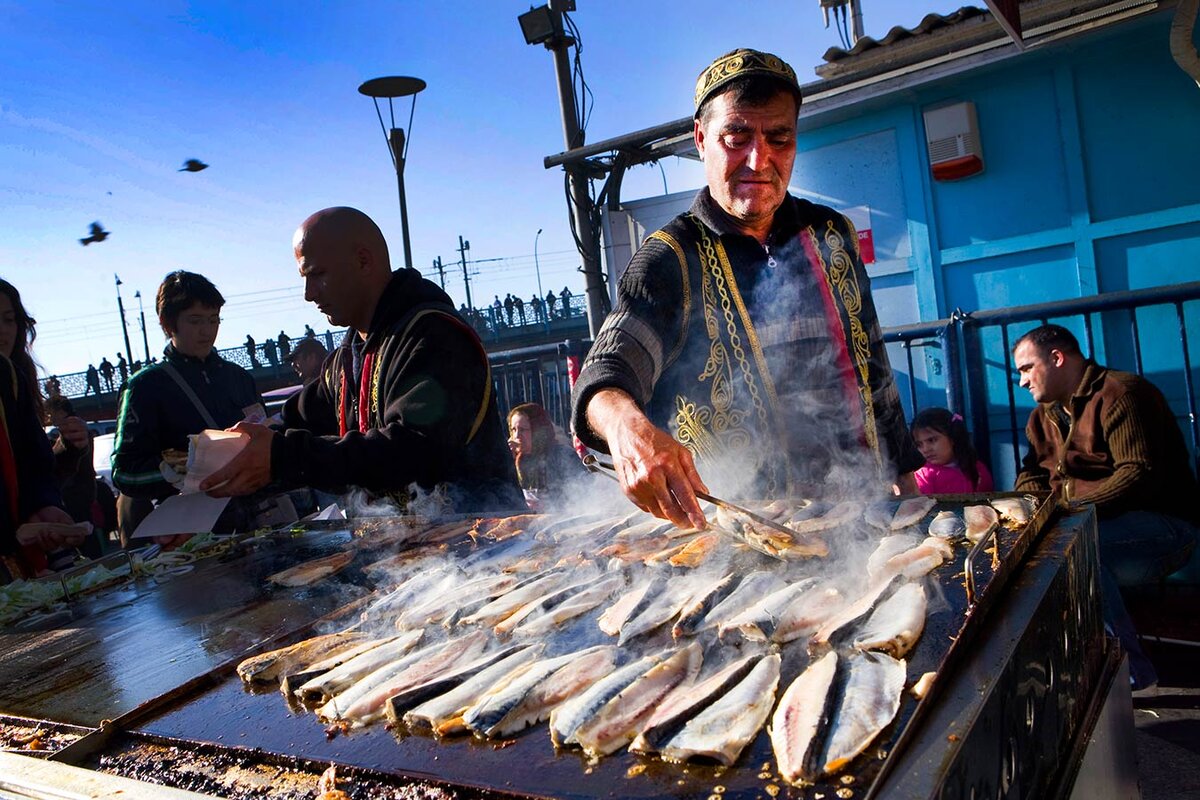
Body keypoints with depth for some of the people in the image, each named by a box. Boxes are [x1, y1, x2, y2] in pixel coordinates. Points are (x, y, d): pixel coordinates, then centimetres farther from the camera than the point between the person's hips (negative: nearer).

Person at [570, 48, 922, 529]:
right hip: (747, 521, -2)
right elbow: (608, 369, -22)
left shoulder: (833, 236, 10)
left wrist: (903, 471, 19)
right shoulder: (671, 258, -5)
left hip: (862, 506, 3)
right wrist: (627, 425, -45)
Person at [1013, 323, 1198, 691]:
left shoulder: (1121, 393, -14)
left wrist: (1071, 508, -28)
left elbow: (1141, 475, -24)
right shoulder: (1045, 414, 14)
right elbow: (1030, 476, 16)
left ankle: (1129, 668, -20)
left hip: (1162, 526, -8)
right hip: (1095, 528, 8)